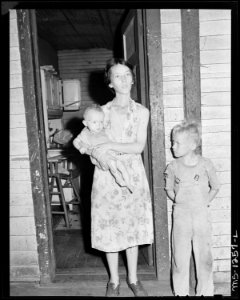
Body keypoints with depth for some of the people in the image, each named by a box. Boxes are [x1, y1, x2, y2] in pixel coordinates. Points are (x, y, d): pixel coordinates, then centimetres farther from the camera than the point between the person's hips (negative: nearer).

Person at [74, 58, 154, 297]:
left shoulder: (141, 111, 1)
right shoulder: (102, 111, 3)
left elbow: (139, 146, -9)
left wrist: (109, 146, -17)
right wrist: (96, 153, -15)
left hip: (132, 174, 0)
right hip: (107, 174, 0)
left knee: (132, 226, 10)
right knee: (109, 227, 7)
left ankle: (133, 279, 30)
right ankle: (114, 281, 27)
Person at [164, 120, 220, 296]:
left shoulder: (205, 165, -5)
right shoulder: (172, 167, -2)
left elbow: (215, 187, 6)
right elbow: (169, 189, 10)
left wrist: (206, 201, -3)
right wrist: (177, 199, -3)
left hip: (201, 214, 0)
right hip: (181, 214, 1)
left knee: (204, 254, 10)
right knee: (180, 255, 7)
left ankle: (205, 291, 28)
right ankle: (181, 291, 24)